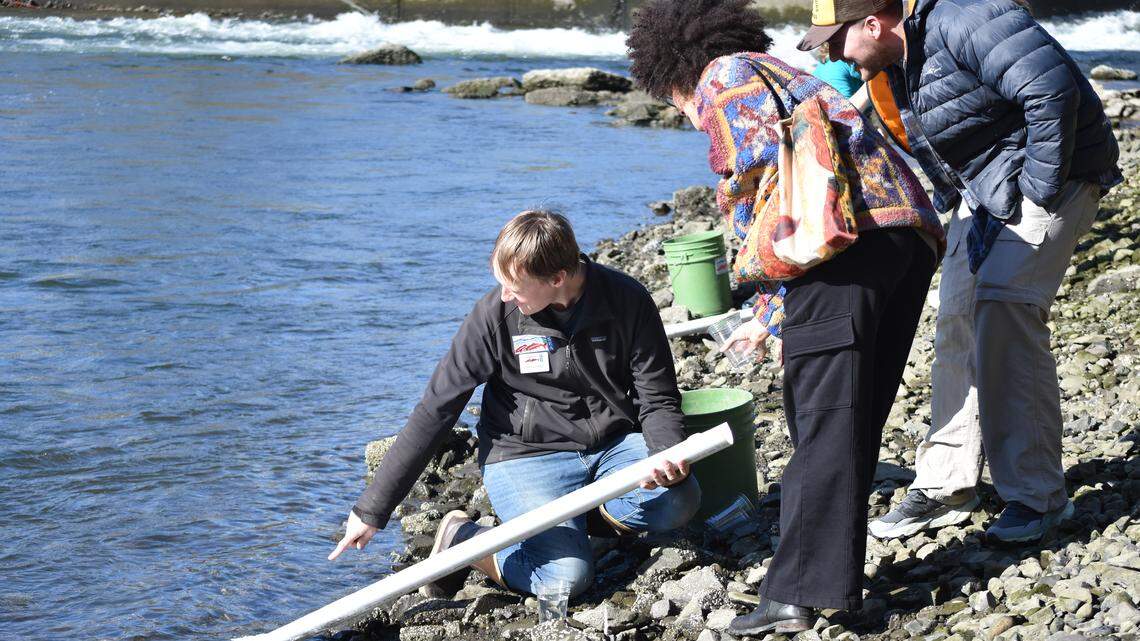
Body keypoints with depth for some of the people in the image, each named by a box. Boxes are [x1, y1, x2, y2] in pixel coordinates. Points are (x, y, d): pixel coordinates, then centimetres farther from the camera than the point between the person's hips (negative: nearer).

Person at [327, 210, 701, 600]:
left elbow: (657, 398, -3)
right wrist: (372, 510, -9)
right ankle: (461, 540, 2)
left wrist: (669, 454, -27)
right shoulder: (495, 315, -13)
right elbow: (435, 413, -8)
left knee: (679, 501, -28)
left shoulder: (627, 301, -9)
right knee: (566, 575, -26)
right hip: (526, 455, -2)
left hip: (616, 443, 2)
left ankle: (597, 507, 4)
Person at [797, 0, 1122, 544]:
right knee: (957, 319, 4)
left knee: (1003, 310, -20)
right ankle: (944, 487, 13)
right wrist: (950, 197, 10)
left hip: (1048, 176, -9)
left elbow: (1052, 88, -30)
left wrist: (1039, 189, -24)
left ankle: (1037, 496, -12)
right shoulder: (896, 65, 6)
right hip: (981, 189, 9)